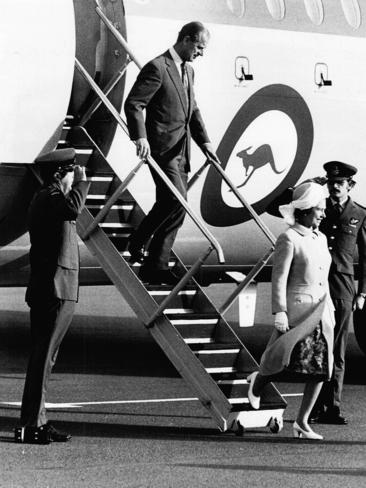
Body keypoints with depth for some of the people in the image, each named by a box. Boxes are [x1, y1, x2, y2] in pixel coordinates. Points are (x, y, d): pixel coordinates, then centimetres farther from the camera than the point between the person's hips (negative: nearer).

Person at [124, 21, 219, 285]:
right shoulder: (157, 68, -12)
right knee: (177, 201, -18)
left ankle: (156, 266, 11)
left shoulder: (188, 71, 17)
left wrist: (204, 141, 13)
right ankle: (139, 241, -1)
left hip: (181, 150, 9)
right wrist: (140, 137, -29)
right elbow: (133, 104, -17)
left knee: (173, 208, 6)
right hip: (162, 148, -9)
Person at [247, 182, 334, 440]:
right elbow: (279, 278, -12)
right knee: (282, 362, -2)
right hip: (297, 310, -7)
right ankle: (256, 384, 33)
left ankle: (302, 423, 9)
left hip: (321, 312, 7)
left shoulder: (321, 238, 13)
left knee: (321, 369, 1)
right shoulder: (289, 239, -9)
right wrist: (279, 312, -16)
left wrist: (330, 309, 19)